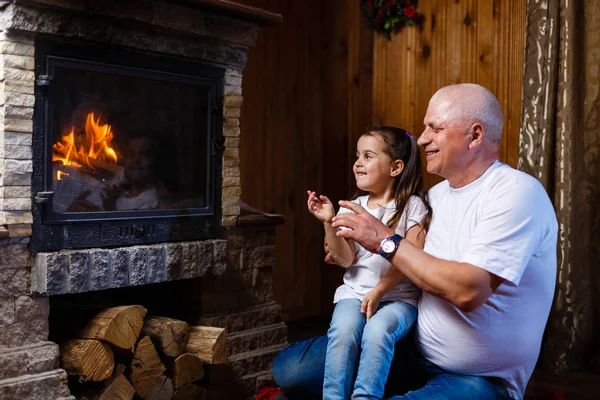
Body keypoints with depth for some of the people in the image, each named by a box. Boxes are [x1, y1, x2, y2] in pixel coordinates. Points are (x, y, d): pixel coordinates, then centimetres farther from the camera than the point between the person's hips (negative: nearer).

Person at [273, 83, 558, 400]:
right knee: (289, 368, -5)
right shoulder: (437, 195, 9)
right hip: (415, 350, 7)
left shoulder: (516, 193, -17)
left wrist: (385, 241, -19)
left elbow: (468, 291, -28)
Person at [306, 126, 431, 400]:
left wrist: (379, 290, -16)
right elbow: (345, 259, 1)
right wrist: (329, 223, -12)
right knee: (343, 331, -28)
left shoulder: (412, 206, 0)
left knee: (377, 331, -33)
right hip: (354, 292, 3)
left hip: (398, 296, -3)